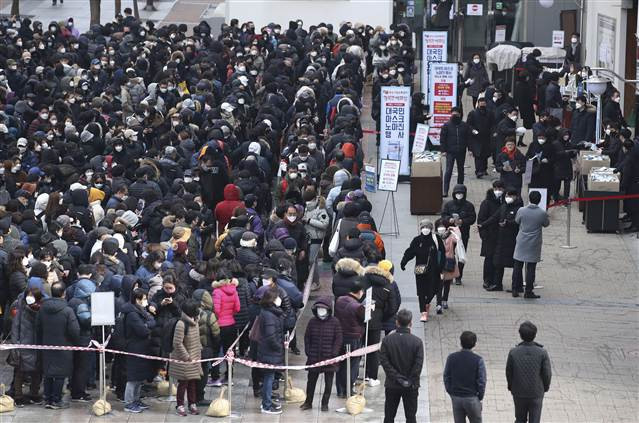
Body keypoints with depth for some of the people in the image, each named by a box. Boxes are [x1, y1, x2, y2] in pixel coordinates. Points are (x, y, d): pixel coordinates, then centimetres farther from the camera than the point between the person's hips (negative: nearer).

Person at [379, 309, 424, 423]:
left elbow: (384, 361, -9)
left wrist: (396, 377, -7)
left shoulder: (387, 340, -6)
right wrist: (411, 381, -4)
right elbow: (418, 364, -12)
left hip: (392, 384, 1)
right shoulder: (417, 341, -10)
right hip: (411, 387, -1)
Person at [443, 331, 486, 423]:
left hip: (456, 398, 3)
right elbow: (481, 381, -9)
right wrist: (480, 397, 4)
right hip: (472, 398, -3)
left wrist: (451, 393, 13)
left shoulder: (451, 358, -3)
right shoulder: (478, 360, -12)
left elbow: (446, 377, 2)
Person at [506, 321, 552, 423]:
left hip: (519, 393, 1)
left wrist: (511, 386, 14)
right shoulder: (542, 353, -17)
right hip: (536, 393, -1)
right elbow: (547, 373, -10)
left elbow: (509, 373, -5)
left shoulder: (513, 353, -15)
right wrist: (546, 386, 10)